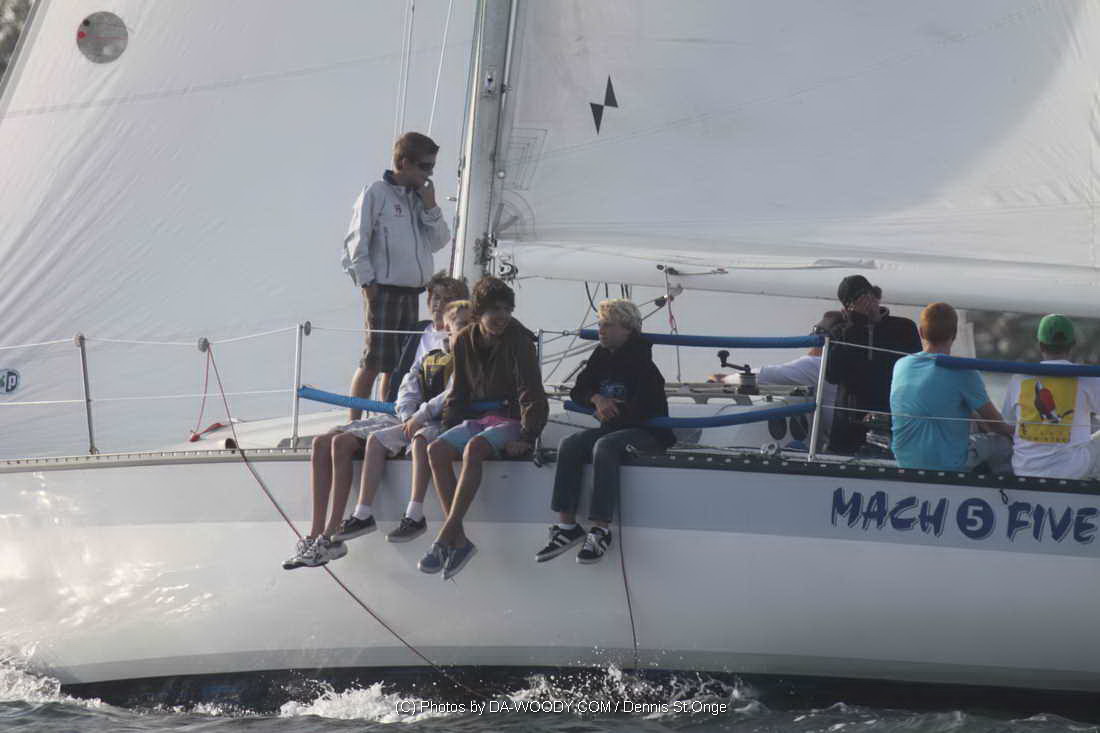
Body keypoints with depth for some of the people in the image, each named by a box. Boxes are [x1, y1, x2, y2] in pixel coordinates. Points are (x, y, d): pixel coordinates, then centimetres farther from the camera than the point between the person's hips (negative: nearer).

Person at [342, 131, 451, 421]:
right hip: (383, 290, -7)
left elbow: (439, 241, 13)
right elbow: (357, 242, -7)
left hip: (412, 292, 7)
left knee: (399, 364, 8)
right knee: (374, 360, -8)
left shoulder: (420, 196, 15)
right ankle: (354, 423, -4)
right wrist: (367, 282, -12)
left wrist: (430, 207, 0)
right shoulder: (376, 193, -5)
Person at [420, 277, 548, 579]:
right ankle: (459, 540, -27)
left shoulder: (518, 341, -9)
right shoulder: (464, 342, 7)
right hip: (477, 420, 6)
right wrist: (447, 427, 5)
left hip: (510, 421, -5)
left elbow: (531, 393, -12)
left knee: (473, 448, -35)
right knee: (436, 451, -23)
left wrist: (526, 437, -19)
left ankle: (444, 539, -38)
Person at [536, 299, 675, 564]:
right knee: (569, 444, -18)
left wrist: (609, 412, -7)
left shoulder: (642, 363, -12)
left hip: (647, 433, -7)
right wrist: (597, 399, -6)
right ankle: (567, 525, -23)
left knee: (604, 446, -36)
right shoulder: (602, 356, 11)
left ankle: (601, 529, -38)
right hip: (613, 429, 7)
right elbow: (579, 390, 16)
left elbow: (642, 410, -21)